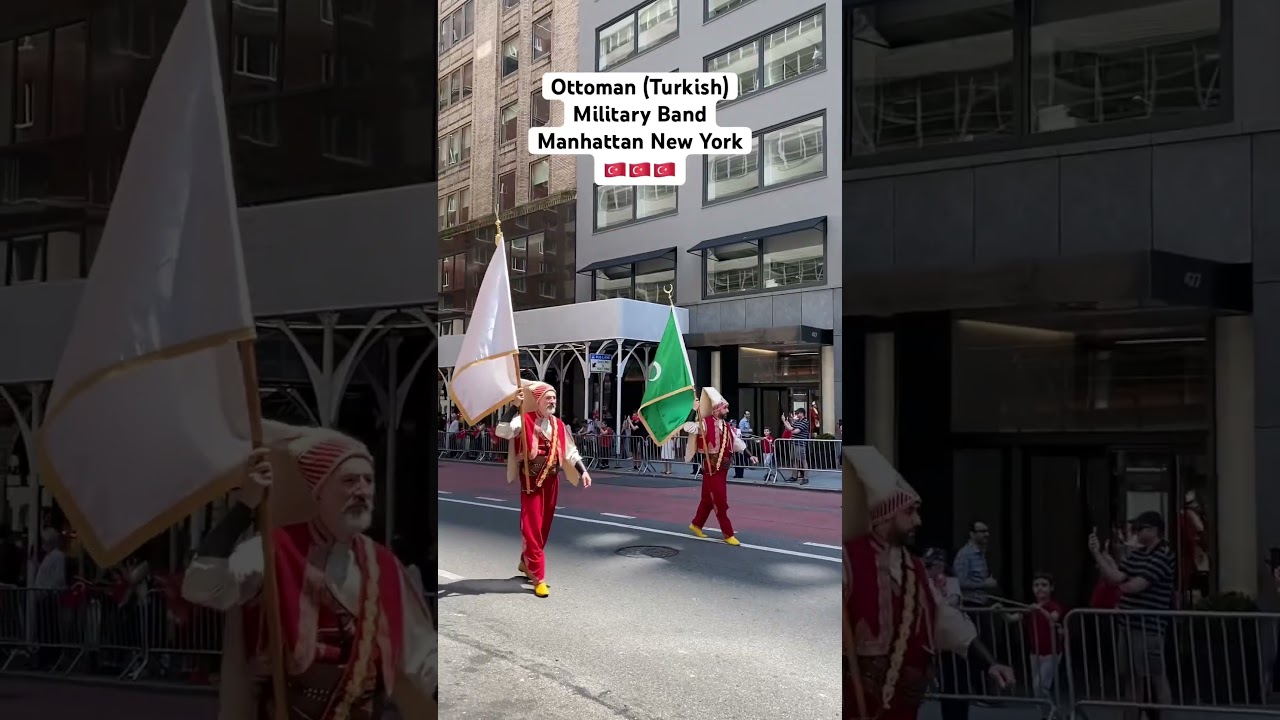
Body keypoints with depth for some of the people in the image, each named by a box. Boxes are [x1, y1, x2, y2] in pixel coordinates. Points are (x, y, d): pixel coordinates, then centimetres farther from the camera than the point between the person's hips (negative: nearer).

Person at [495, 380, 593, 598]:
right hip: (531, 481, -6)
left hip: (551, 481, 6)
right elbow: (502, 431, -29)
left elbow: (570, 451, 15)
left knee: (543, 526, 15)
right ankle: (538, 578, -5)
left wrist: (582, 471, 5)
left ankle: (526, 562, 36)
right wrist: (515, 406, -36)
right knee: (532, 527, -7)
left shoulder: (558, 425, 8)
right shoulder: (524, 420, -11)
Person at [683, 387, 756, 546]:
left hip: (723, 467, 7)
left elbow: (737, 442, 13)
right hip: (711, 467, -7)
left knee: (709, 498, 18)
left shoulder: (727, 427, 8)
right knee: (720, 501, -3)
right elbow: (688, 427, -26)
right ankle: (728, 534, 5)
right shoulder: (706, 423, -14)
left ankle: (696, 525, 36)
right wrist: (694, 410, -30)